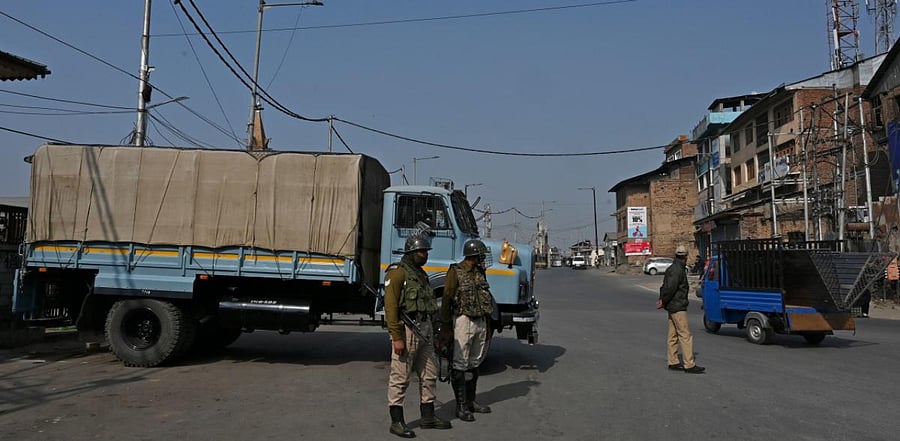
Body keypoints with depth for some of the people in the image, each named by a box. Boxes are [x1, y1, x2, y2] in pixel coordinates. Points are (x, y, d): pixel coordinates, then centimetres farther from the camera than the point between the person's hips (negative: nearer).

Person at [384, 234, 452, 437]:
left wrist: (430, 332, 19)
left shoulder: (421, 274, 17)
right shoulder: (398, 272, -10)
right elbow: (390, 306, -16)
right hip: (407, 329, -9)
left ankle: (428, 417, 25)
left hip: (424, 329, 9)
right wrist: (397, 338, -20)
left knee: (429, 375, 14)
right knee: (400, 378, 0)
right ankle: (396, 422, 8)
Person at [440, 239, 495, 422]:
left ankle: (470, 401, 25)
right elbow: (446, 300, -11)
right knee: (460, 365, -2)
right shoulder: (456, 272, -10)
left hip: (480, 322, 8)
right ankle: (461, 407, 2)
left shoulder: (480, 273, 12)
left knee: (474, 364, 14)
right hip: (463, 321, -8)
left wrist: (488, 327, 15)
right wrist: (445, 327, -13)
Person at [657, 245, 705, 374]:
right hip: (677, 307, -10)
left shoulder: (673, 268, 16)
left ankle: (673, 362, 17)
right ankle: (689, 365, -8)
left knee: (673, 335, 12)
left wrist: (661, 300, 5)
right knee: (685, 335, -9)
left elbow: (665, 286, 17)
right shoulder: (677, 270, -17)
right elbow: (670, 288, -23)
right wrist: (663, 301, -12)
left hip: (673, 307, 10)